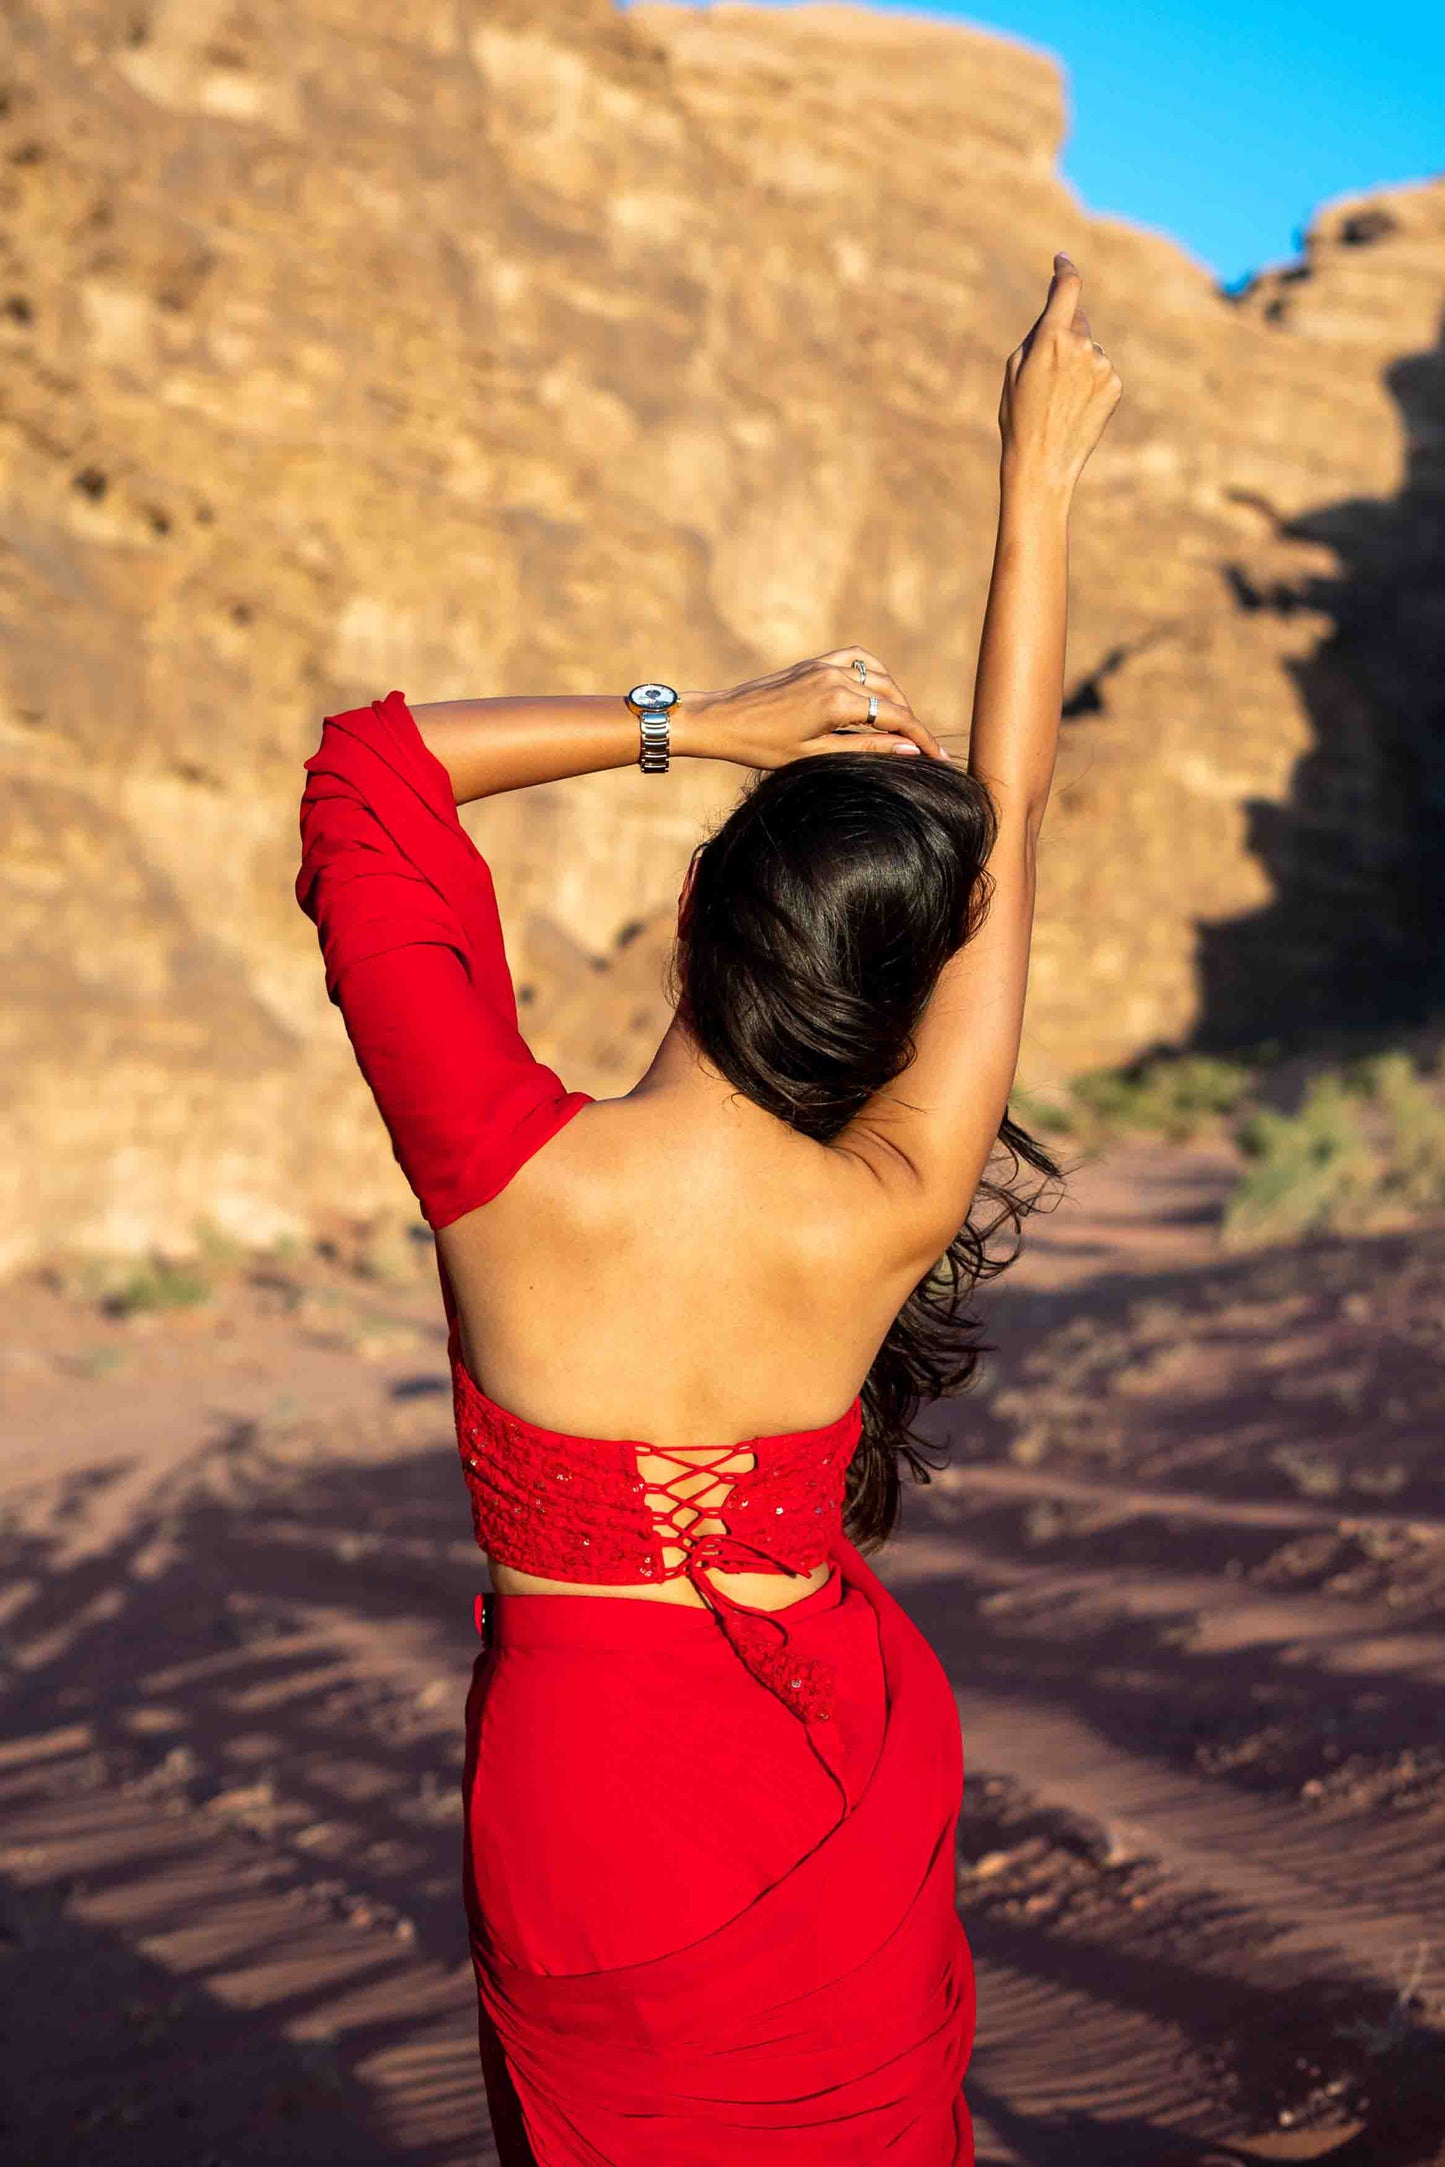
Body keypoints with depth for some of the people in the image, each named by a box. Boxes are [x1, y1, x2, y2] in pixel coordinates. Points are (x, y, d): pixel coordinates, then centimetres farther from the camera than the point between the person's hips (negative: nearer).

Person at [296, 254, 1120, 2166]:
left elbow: (365, 768, -8)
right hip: (841, 1813, 1)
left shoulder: (504, 1175, -22)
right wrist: (1039, 483, 0)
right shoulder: (884, 1221, -21)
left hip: (577, 1814, 0)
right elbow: (1006, 836, -8)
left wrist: (693, 722, -9)